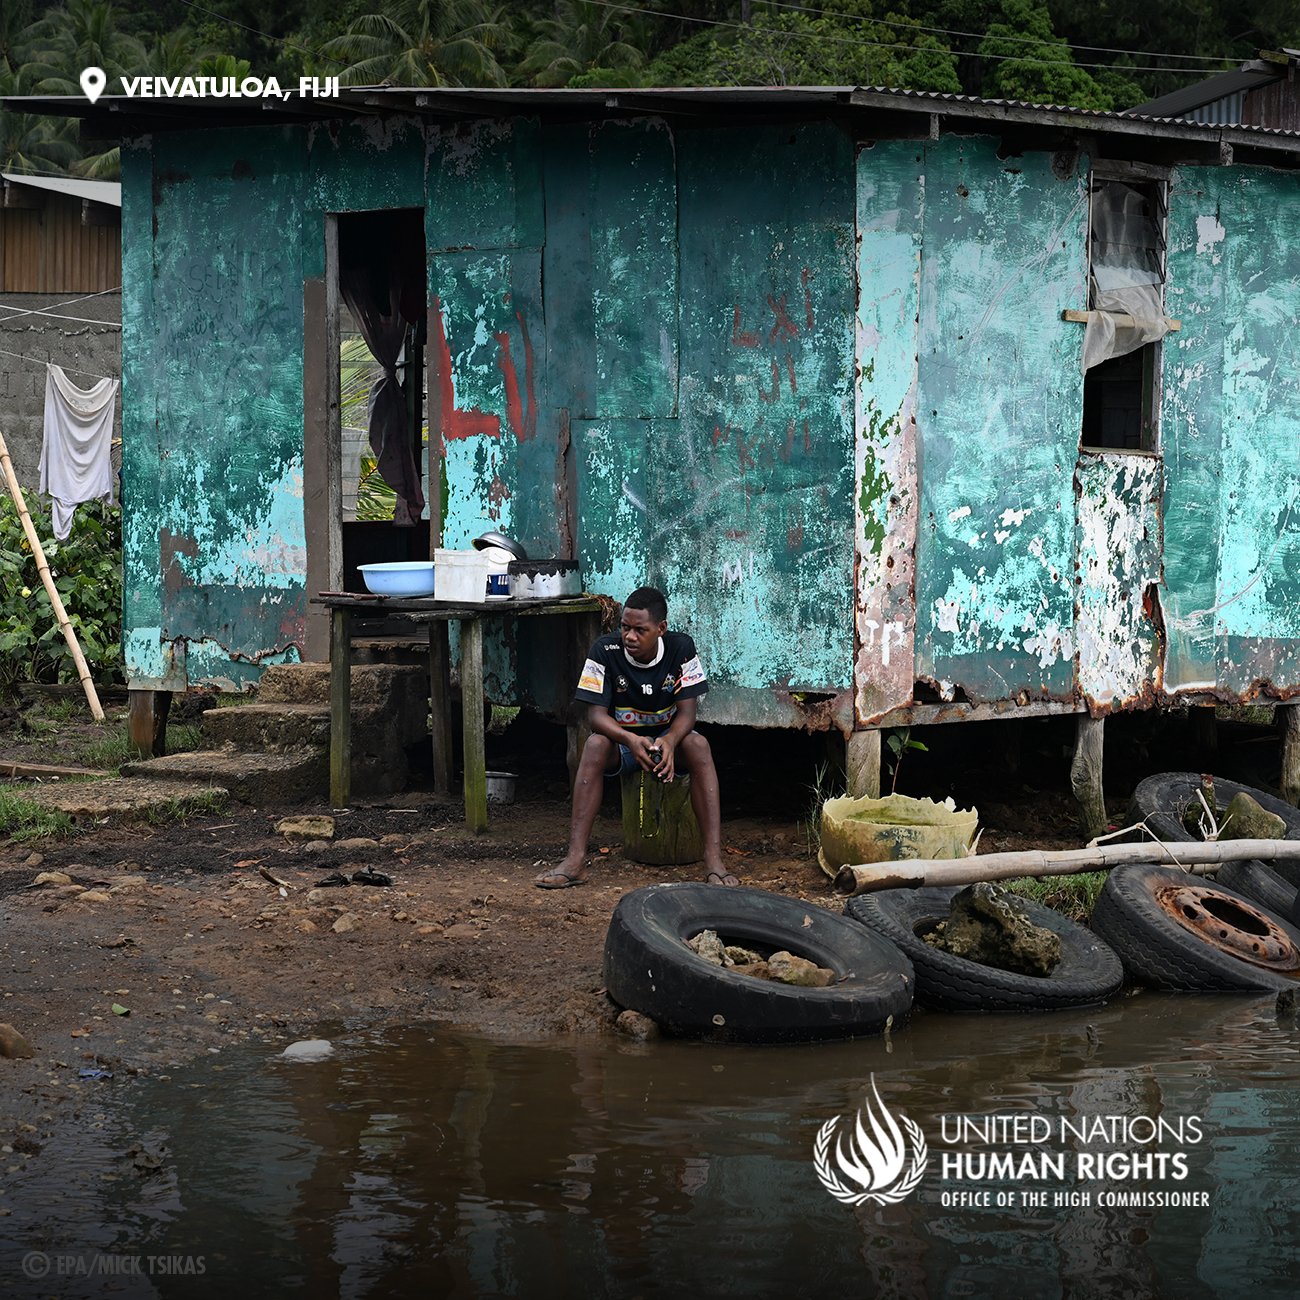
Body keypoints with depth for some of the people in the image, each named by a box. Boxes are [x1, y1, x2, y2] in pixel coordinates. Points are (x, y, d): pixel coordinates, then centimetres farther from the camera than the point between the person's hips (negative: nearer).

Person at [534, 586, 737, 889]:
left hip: (669, 738, 0)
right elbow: (596, 715, -20)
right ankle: (575, 859, -38)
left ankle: (714, 860, -39)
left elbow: (686, 712, -16)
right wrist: (631, 740, -41)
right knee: (595, 745, -33)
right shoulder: (605, 652, -17)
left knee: (698, 745, -32)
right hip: (621, 739, 0)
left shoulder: (681, 648, -15)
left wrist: (669, 742, -40)